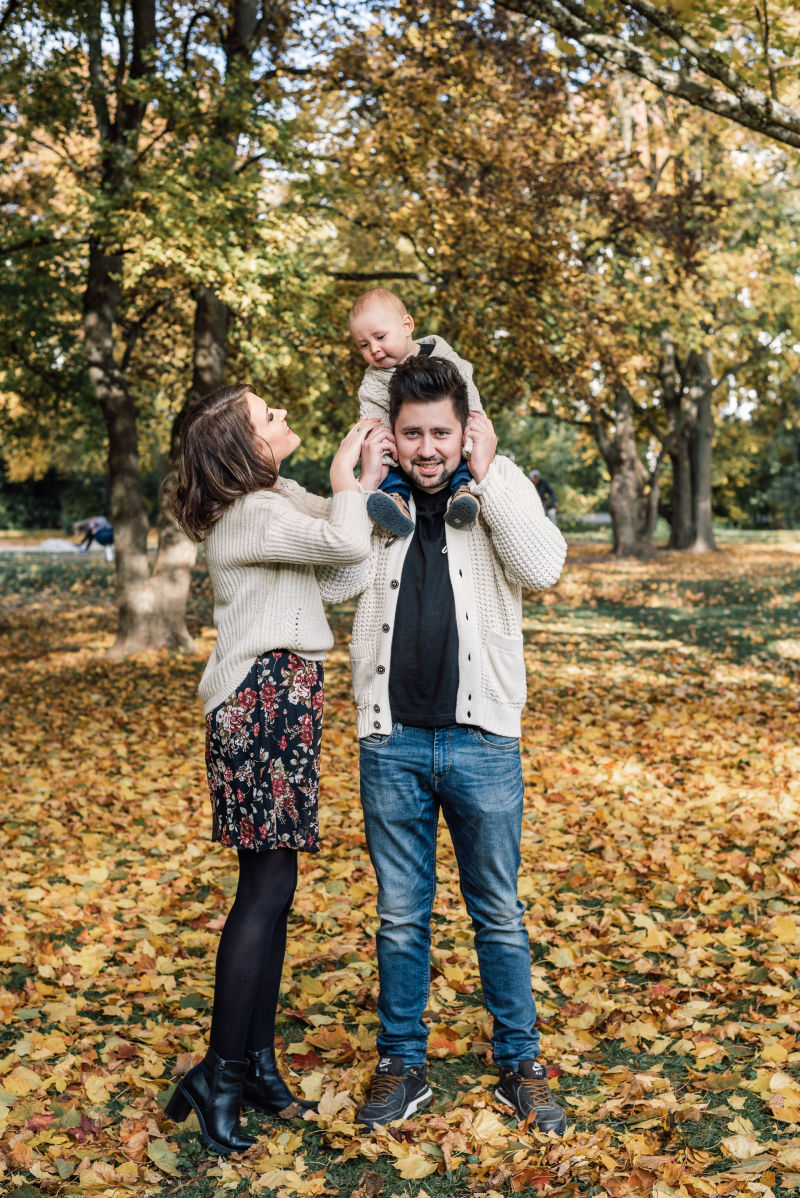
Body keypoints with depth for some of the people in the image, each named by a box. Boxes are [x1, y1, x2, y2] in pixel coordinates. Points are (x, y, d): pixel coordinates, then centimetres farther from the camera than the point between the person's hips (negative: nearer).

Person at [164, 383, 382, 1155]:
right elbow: (347, 543, -25)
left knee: (273, 886, 10)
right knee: (266, 889, -7)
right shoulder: (251, 514, -14)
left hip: (280, 700, 10)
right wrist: (344, 477, -4)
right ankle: (218, 1076, 1)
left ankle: (257, 1061, 18)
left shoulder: (276, 498, 17)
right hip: (263, 699, -10)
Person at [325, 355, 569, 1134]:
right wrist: (369, 479, -9)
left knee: (500, 915, 10)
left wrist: (487, 473, -14)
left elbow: (543, 568, -16)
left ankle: (520, 1066, 26)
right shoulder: (373, 496, 5)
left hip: (481, 740, -1)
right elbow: (338, 579, -10)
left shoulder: (501, 491, 1)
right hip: (392, 741, 1)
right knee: (401, 917, 11)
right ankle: (402, 1065, 27)